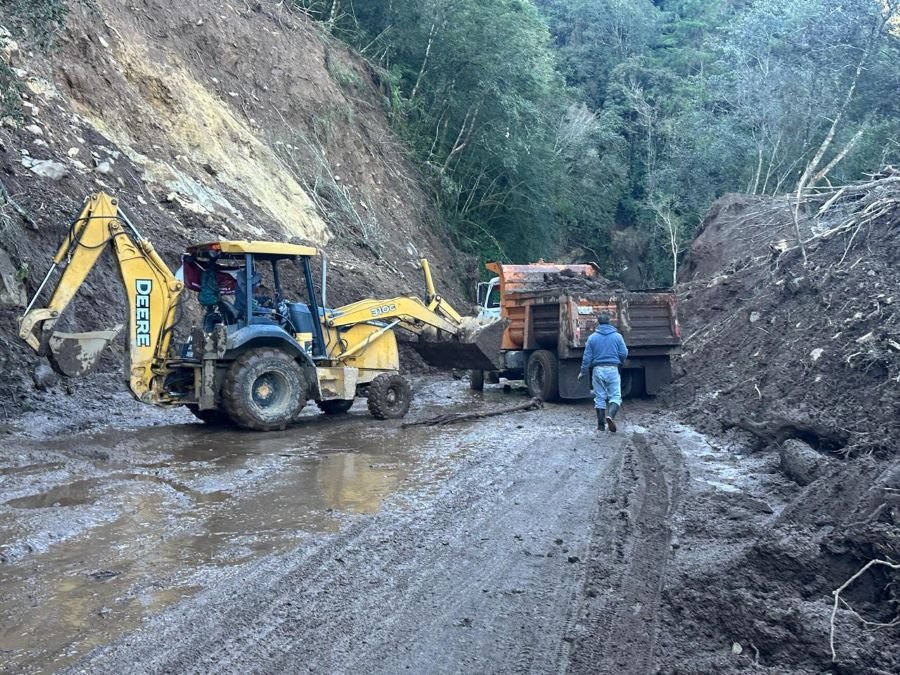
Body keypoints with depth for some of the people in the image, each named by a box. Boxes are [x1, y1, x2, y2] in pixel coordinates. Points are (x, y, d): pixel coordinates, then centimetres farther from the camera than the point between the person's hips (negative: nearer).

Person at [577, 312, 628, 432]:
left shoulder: (592, 337, 0)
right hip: (612, 369, -1)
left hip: (598, 370, 1)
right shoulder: (617, 336, -1)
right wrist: (620, 362, 23)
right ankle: (610, 415, -24)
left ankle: (601, 424, 11)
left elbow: (587, 357, 1)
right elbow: (624, 353, 1)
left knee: (599, 397, 9)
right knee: (615, 396, 3)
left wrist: (583, 371, 11)